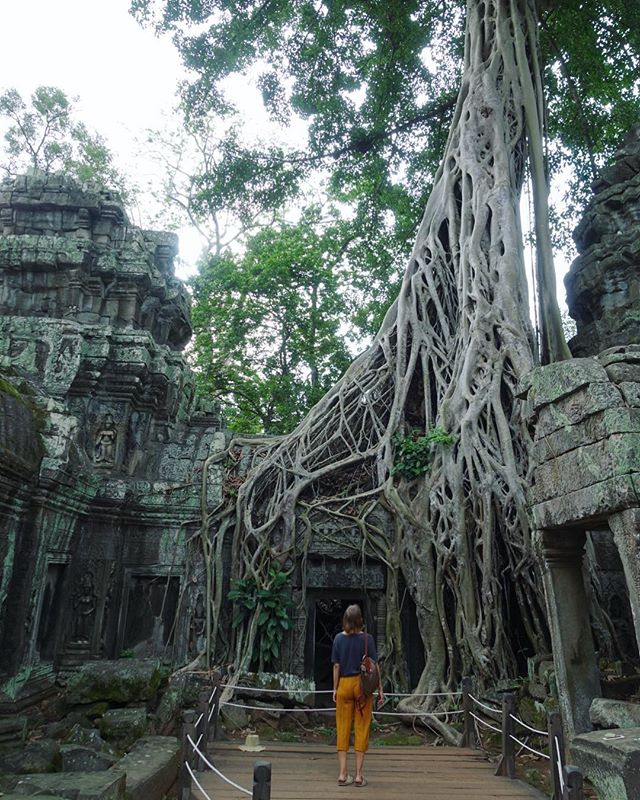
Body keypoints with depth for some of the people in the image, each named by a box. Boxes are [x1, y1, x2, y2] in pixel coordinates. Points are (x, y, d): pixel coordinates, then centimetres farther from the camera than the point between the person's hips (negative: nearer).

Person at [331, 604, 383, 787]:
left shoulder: (339, 638, -3)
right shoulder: (367, 638, -9)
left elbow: (336, 666, 0)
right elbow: (374, 666, -7)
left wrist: (335, 689, 8)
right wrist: (380, 688, 0)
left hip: (344, 684, 2)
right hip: (362, 684, -2)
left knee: (343, 729, 10)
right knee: (361, 729, 7)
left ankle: (342, 774, 13)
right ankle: (358, 775, 12)